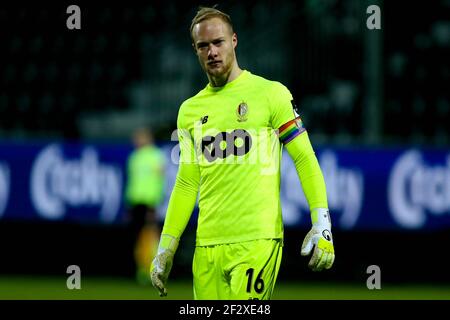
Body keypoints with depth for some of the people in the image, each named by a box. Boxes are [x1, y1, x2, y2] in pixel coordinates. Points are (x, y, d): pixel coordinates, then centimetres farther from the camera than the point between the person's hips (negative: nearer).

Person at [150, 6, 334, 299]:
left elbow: (305, 159, -1)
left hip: (257, 242, -5)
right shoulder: (190, 110, 15)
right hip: (207, 244, 5)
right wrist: (166, 247, 14)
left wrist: (322, 225, -11)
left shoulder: (270, 93, 1)